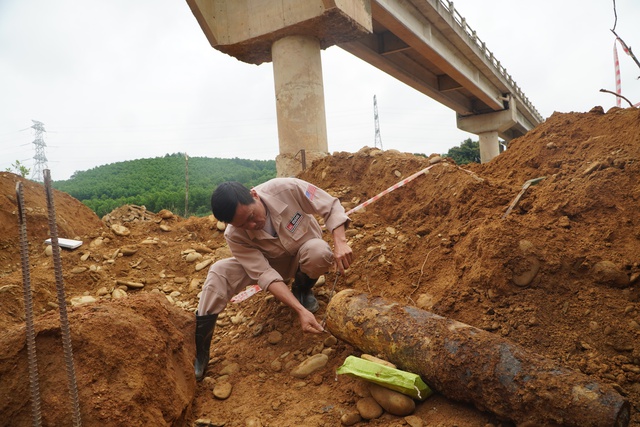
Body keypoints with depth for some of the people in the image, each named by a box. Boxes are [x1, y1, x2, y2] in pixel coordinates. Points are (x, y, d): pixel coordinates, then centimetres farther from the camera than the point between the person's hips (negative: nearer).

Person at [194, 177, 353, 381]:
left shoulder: (286, 189, -32)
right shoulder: (235, 236, -27)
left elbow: (332, 206, -22)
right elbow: (265, 274, -32)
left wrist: (340, 242, -39)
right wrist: (301, 311, -42)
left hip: (304, 255, 0)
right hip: (270, 263, 1)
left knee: (319, 251, -38)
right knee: (219, 272, -24)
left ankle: (302, 290, -3)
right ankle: (198, 351, -16)